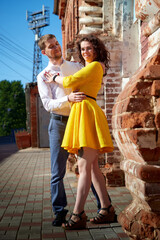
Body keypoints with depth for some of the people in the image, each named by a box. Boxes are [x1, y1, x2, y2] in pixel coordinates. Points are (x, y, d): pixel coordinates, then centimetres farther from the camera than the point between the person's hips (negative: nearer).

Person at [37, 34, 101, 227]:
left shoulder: (76, 67, 12)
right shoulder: (43, 76, 5)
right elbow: (47, 104, -7)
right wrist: (68, 99, -24)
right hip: (59, 123, -1)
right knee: (57, 172, 1)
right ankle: (60, 211, 14)